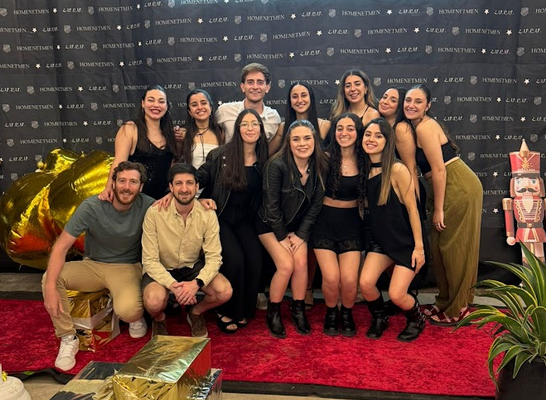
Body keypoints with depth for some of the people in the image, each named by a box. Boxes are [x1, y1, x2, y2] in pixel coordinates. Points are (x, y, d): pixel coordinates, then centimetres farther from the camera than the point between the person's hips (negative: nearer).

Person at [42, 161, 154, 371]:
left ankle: (136, 317, 9)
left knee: (128, 311, -32)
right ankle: (68, 338, -8)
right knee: (50, 277, -24)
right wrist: (50, 287, -28)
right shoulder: (92, 207, -17)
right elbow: (61, 246, -19)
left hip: (127, 268, -2)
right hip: (92, 266, 2)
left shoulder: (146, 206, -16)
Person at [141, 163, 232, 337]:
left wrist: (196, 283, -33)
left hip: (193, 266, 2)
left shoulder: (207, 214, -16)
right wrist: (173, 285, -33)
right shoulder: (154, 213, -21)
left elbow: (214, 257, -16)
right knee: (154, 301, -33)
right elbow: (150, 260, -19)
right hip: (161, 269, -2)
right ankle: (159, 319, 8)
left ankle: (195, 312, 13)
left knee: (225, 291, -22)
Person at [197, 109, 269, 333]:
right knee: (235, 258, -23)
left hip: (244, 220, 3)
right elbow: (199, 179, -4)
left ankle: (244, 311, 5)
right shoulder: (221, 155, -7)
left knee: (255, 259, -19)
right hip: (219, 218, -3)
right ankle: (226, 312, 0)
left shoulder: (263, 161, 3)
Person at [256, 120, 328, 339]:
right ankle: (273, 314, 6)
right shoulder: (277, 165, -25)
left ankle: (298, 311, 10)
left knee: (301, 263, -12)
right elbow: (271, 206, -20)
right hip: (270, 224, -4)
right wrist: (282, 237, -13)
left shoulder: (319, 167, -11)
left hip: (297, 225, 4)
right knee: (286, 265, -15)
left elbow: (315, 205, -5)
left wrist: (301, 235, -9)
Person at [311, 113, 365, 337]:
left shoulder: (364, 162, 0)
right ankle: (331, 313, 20)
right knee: (331, 278, -12)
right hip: (325, 221, -1)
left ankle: (347, 314, 22)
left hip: (351, 222, 1)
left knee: (350, 280, -11)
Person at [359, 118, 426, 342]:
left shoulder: (398, 170, -18)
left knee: (396, 295, -9)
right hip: (381, 239, 5)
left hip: (406, 241, -5)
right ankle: (380, 319, 19)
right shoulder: (365, 170, 0)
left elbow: (412, 210, -15)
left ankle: (417, 320, 27)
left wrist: (419, 246, -13)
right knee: (365, 283, -13)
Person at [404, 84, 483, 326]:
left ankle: (457, 310, 14)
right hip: (449, 188, 9)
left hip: (458, 188, -9)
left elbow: (439, 170, -18)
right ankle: (445, 303, 27)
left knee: (454, 249, 0)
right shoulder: (418, 126, 14)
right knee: (440, 247, 14)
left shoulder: (424, 127, -15)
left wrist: (438, 210, -14)